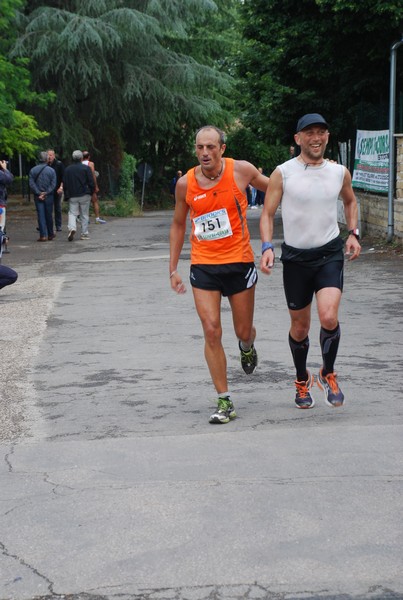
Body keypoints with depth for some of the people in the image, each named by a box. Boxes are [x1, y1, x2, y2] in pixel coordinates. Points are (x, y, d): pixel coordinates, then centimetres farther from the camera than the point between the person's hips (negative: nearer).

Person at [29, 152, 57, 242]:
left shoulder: (33, 170, 2)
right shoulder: (51, 170, -3)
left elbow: (31, 184, -5)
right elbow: (53, 184, -9)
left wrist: (39, 193, -9)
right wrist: (46, 193, -10)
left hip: (37, 196, 0)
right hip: (49, 196, 0)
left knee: (40, 215, 0)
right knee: (49, 215, 10)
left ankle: (43, 235, -7)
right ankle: (50, 234, 20)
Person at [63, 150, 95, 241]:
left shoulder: (67, 169, 5)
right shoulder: (86, 168, -5)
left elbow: (64, 183, 6)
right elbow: (91, 183, -7)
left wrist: (67, 195, 13)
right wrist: (91, 193, 8)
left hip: (72, 196, 2)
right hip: (84, 195, -2)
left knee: (72, 213, 5)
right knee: (84, 215, 7)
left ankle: (72, 228, -21)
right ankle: (84, 233, 8)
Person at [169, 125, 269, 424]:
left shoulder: (241, 170, -7)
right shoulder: (185, 183, -2)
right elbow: (178, 225, 11)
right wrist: (173, 269, 10)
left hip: (239, 262, 0)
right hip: (203, 265, 1)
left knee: (243, 331, 9)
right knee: (211, 331, -9)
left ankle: (247, 347, 49)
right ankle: (225, 401, 1)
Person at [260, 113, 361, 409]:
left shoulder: (340, 172, 2)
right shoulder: (283, 173, -6)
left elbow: (350, 201, 22)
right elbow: (267, 214, -2)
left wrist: (353, 234, 10)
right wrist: (267, 247, -18)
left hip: (330, 254, 1)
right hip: (295, 257, -1)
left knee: (329, 317, -19)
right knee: (300, 326, 9)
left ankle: (328, 374, 7)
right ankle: (302, 380, 34)